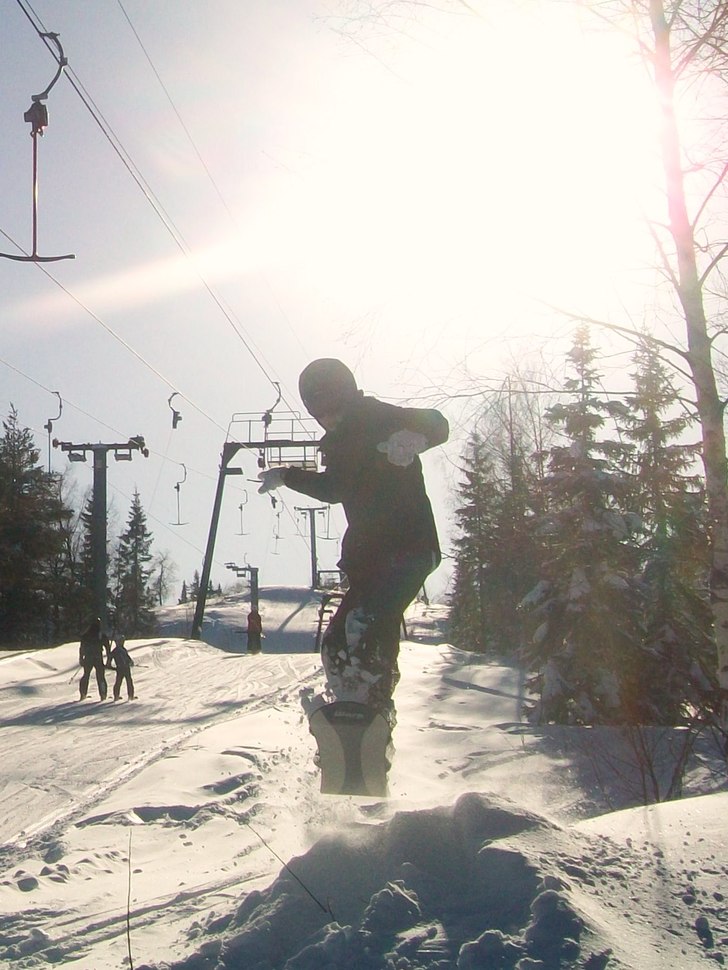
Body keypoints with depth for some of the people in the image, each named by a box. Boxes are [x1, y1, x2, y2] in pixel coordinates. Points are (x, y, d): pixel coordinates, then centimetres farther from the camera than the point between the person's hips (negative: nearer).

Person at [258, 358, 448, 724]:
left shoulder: (379, 419, -5)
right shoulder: (341, 441, 17)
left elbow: (436, 425, -15)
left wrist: (412, 437, -35)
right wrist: (287, 476, 32)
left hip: (407, 549, -9)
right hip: (370, 556, 9)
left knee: (362, 630, -25)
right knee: (337, 644, 8)